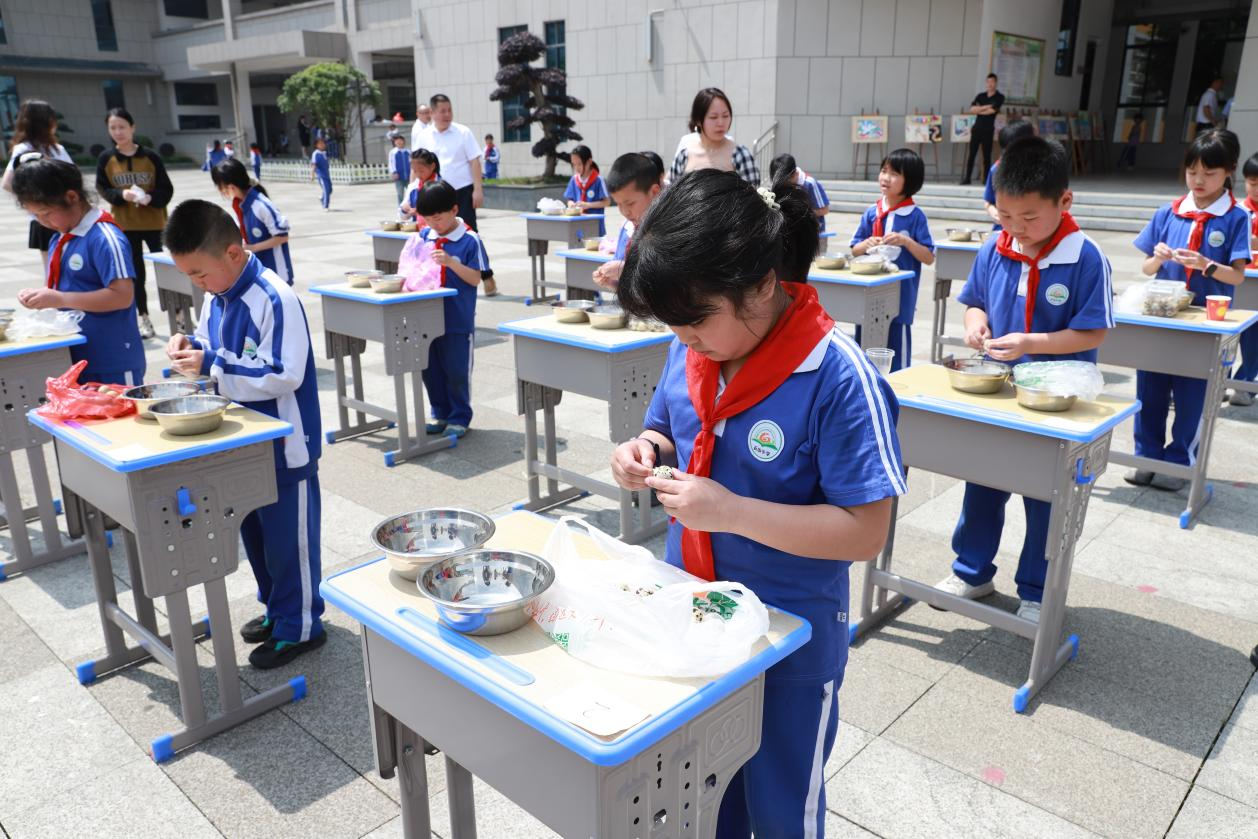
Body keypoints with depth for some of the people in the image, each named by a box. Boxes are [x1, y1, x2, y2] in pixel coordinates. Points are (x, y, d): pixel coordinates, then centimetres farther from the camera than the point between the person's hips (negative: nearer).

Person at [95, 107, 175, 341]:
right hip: (124, 225, 2)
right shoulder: (106, 159, 1)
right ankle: (144, 319, 17)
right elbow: (101, 189, 2)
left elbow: (166, 188, -2)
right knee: (135, 272, 8)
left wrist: (151, 198, -21)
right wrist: (121, 194, -17)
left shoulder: (150, 156, -3)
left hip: (154, 221, -2)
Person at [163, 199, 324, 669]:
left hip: (284, 445, -9)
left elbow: (283, 375, -28)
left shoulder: (274, 300, -24)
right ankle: (277, 608, 40)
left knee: (288, 537, 5)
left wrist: (211, 365, -27)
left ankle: (300, 626, 22)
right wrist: (192, 346, -4)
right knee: (254, 532, 21)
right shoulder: (217, 296, 3)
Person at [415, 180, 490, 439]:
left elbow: (476, 278, -13)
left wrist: (451, 262, -25)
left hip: (458, 320, -5)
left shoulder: (469, 240, -11)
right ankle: (440, 413, 30)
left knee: (457, 371, 5)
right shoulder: (424, 235, 4)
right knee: (430, 369, 14)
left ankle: (459, 418, 20)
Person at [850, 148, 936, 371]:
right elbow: (854, 251, 12)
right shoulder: (871, 213, 7)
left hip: (899, 295, -4)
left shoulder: (915, 215, -5)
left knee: (896, 349, 2)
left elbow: (929, 258, -5)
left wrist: (905, 241, -19)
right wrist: (867, 244, -9)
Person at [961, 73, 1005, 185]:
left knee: (987, 155, 1)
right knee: (971, 153, -1)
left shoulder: (999, 97, 2)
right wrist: (985, 107, -11)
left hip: (988, 130, -3)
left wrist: (979, 110, 0)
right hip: (977, 128, 3)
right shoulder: (980, 96, 12)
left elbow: (992, 111, -11)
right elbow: (972, 109, -2)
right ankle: (967, 177, 3)